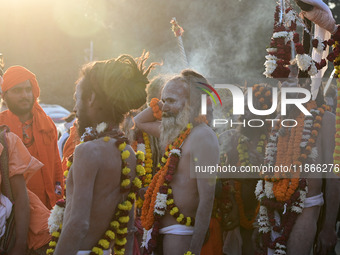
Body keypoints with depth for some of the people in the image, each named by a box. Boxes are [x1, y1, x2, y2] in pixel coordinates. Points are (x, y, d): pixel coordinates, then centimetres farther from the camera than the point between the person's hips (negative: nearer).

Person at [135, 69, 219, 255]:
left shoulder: (202, 136, -17)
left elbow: (207, 198, -22)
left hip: (180, 235, -9)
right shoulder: (177, 132, 10)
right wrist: (162, 103, 9)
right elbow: (140, 122, 27)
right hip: (162, 230, 9)